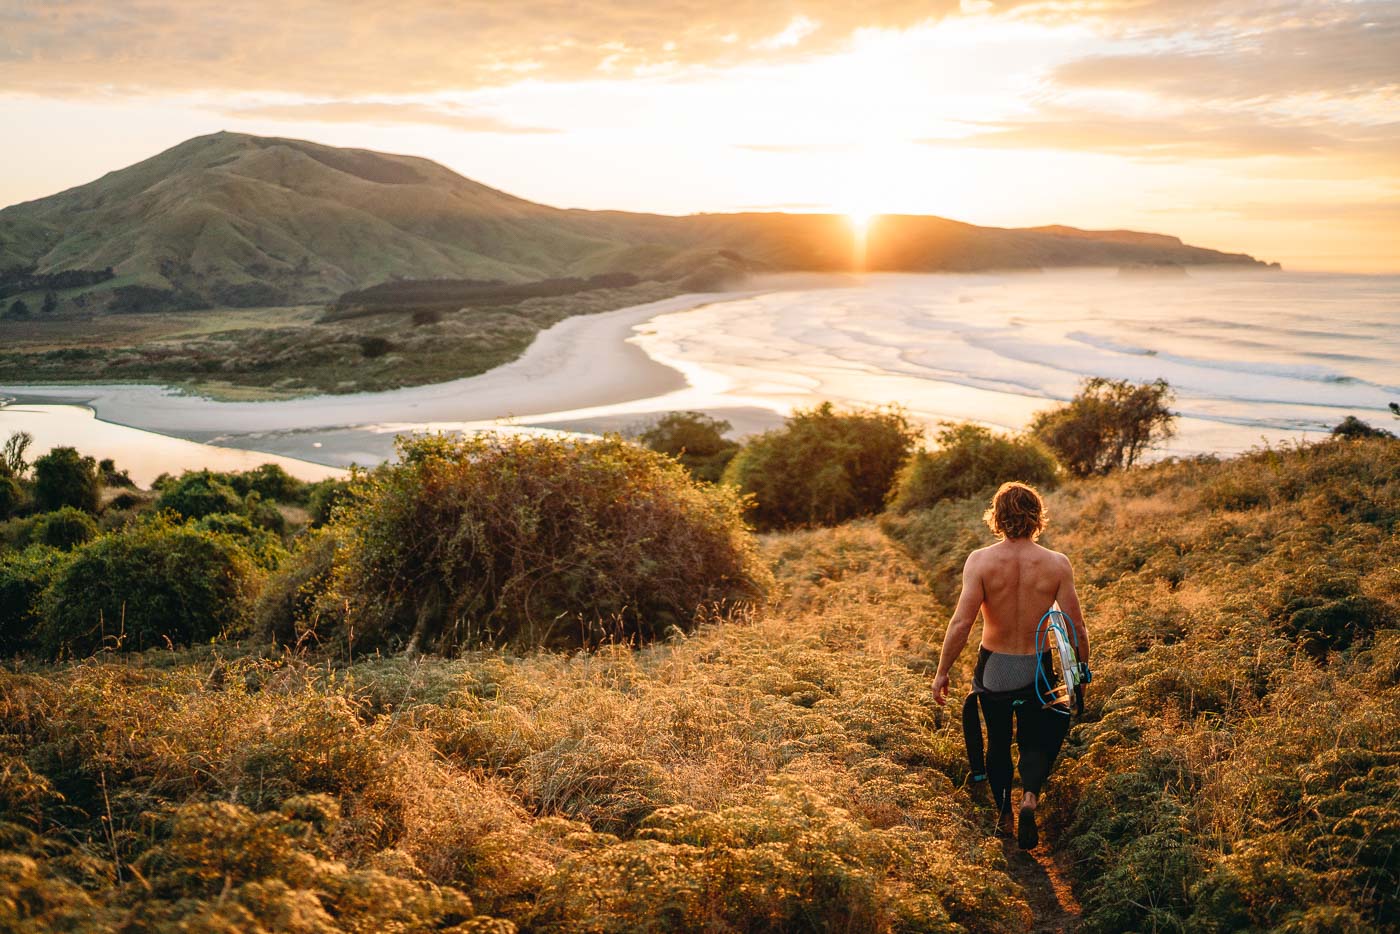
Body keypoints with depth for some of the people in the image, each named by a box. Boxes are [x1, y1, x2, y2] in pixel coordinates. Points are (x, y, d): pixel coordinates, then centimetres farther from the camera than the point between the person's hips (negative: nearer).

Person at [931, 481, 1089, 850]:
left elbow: (961, 622, -20)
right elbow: (1077, 628, -8)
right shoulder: (1056, 564, -12)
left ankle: (1003, 815, 29)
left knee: (998, 742, 21)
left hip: (993, 667, 0)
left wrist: (942, 672, -10)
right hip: (1037, 668, 0)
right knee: (1036, 741, 19)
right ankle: (1029, 796, -6)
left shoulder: (980, 561, -16)